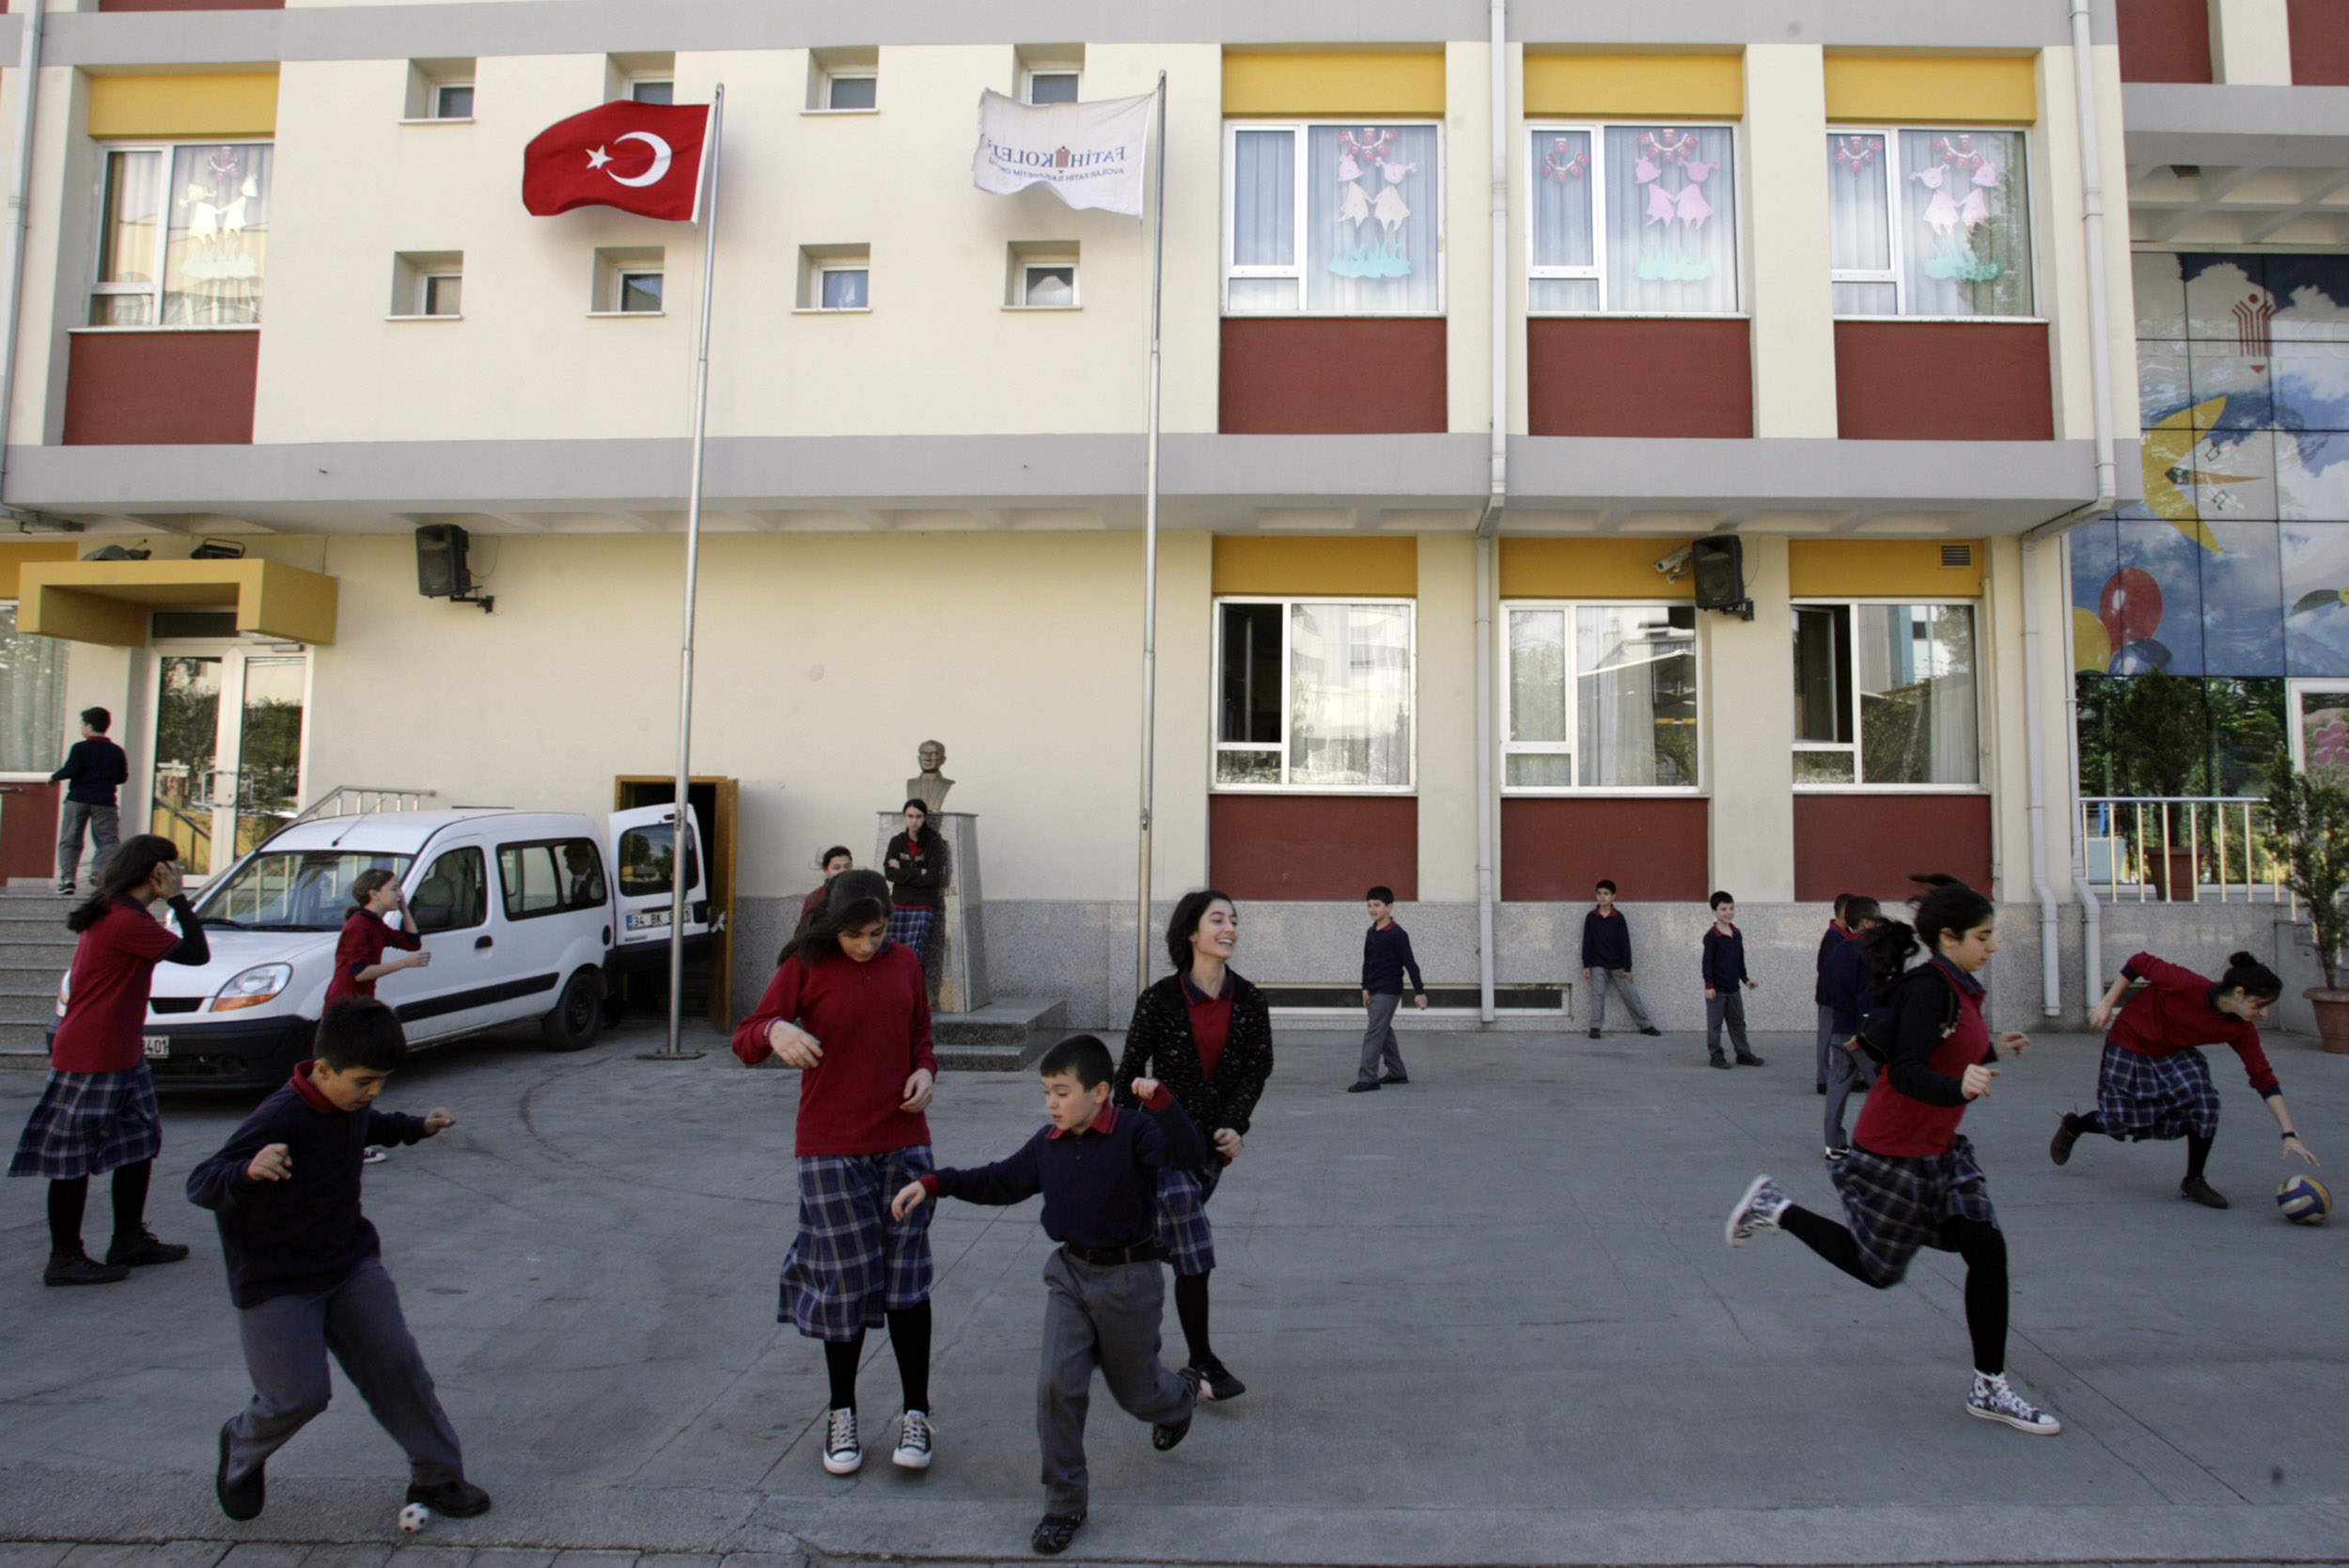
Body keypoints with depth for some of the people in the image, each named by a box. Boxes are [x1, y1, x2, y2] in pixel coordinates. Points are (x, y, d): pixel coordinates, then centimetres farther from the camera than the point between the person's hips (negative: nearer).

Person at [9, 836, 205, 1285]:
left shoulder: (110, 915, 12)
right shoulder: (127, 921, -21)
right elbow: (197, 954, -18)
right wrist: (178, 900, -13)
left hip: (122, 1056, 11)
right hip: (91, 1060, -11)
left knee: (141, 1141, 16)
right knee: (74, 1158, 1)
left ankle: (130, 1240, 26)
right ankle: (64, 1260, 11)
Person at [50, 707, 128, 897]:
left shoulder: (80, 748, -4)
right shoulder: (116, 751, 6)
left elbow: (70, 770, -12)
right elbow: (123, 778, 9)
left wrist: (54, 777, 6)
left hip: (77, 800, -2)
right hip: (104, 802, 2)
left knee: (69, 840, 8)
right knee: (107, 841, 2)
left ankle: (67, 878, -1)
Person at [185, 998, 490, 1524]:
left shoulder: (351, 1103, -1)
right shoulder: (277, 1121, -27)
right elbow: (199, 1185, -29)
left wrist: (414, 1126, 17)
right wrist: (248, 1171, -49)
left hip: (350, 1263, 6)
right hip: (276, 1282, -6)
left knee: (396, 1363, 0)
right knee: (300, 1396, -5)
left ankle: (437, 1476, 12)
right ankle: (241, 1450, 31)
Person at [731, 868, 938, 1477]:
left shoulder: (904, 963, 4)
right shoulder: (807, 966, -7)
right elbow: (745, 1040, -10)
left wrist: (925, 1072, -4)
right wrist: (775, 1032, -33)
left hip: (903, 1142, 3)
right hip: (831, 1147, -2)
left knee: (906, 1279, 4)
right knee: (847, 1281, 5)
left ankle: (916, 1413, 19)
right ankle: (841, 1414, 26)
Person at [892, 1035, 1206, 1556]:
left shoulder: (1133, 1134, -16)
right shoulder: (1047, 1145, 0)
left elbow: (1189, 1154, -31)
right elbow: (1001, 1181, 11)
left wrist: (1160, 1102, -46)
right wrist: (933, 1184, 4)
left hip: (1129, 1279, -4)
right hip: (1070, 1275, 4)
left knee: (1135, 1392, 13)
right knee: (1056, 1383, -10)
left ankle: (1185, 1393, 51)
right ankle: (1064, 1503, 8)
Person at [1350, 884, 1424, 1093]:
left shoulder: (1397, 934, -12)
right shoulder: (1370, 933, 8)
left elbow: (1410, 963, -12)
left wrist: (1419, 991, -11)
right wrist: (1365, 988, 5)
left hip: (1388, 991, -8)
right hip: (1373, 990, 8)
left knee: (1374, 1033, -10)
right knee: (1384, 1032, 15)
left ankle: (1367, 1078, -8)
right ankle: (1397, 1072, 27)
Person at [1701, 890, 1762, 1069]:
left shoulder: (1737, 934, 7)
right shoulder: (1711, 936, -14)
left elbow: (1740, 959, 18)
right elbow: (1707, 962, -14)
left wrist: (1745, 979, 17)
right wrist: (1709, 985, -17)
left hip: (1733, 987, 7)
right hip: (1717, 988, -7)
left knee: (1738, 1022, 14)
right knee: (1715, 1024, 2)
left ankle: (1743, 1054, 23)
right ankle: (1715, 1055, 9)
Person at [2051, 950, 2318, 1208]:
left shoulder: (2241, 1030, -16)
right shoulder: (2188, 985, -33)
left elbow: (2263, 1078, -13)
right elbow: (2140, 962, -21)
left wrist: (2289, 1134, -15)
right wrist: (2107, 1003, -17)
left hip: (2175, 1055, 5)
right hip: (2129, 1047, -4)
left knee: (2205, 1098, -23)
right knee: (2118, 1123, -2)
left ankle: (2194, 1181, -4)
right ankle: (2071, 1126, 34)